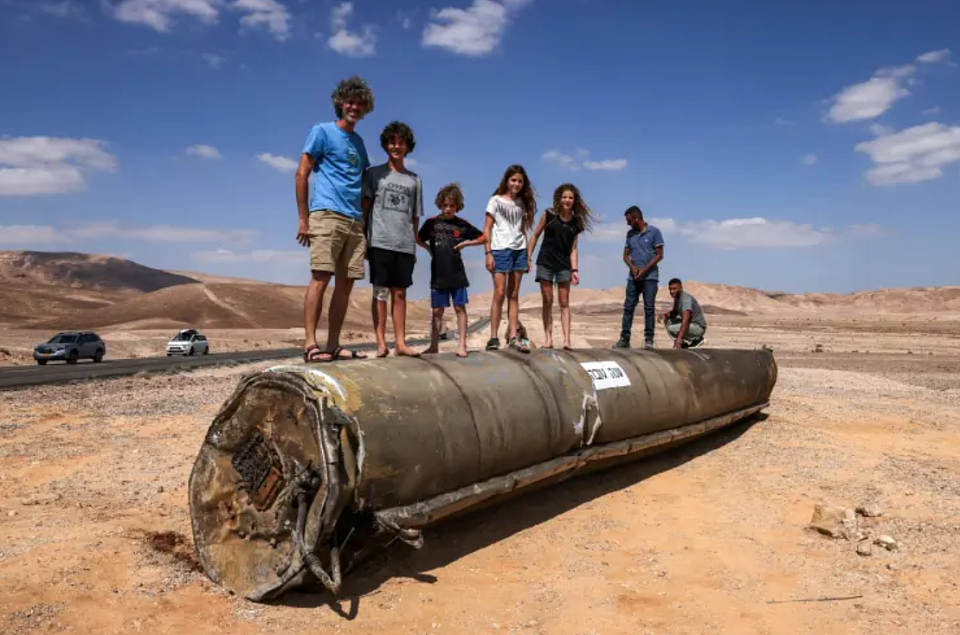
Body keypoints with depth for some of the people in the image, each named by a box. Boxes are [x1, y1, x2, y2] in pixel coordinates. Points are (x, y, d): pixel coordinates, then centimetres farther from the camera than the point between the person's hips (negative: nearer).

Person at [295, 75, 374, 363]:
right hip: (327, 215, -6)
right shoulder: (322, 131, 5)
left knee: (345, 284, 4)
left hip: (355, 221, 7)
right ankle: (310, 344, -14)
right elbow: (302, 174, -2)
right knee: (321, 278, -14)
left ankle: (333, 346, 8)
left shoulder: (359, 141, 22)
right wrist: (303, 219, -8)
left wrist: (366, 221, 14)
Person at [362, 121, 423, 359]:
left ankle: (401, 343, 6)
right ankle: (381, 343, -1)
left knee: (400, 293, 4)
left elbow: (415, 217, 15)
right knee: (380, 292, -2)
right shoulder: (374, 173, 9)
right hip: (380, 242, -2)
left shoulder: (414, 179, 15)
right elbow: (364, 209, 4)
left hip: (405, 246, 2)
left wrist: (414, 245, 10)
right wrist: (363, 239, -4)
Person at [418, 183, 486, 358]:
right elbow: (419, 239, 19)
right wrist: (429, 248, 4)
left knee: (460, 308, 1)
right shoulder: (431, 223, 4)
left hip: (457, 273, -1)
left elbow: (484, 238, 7)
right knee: (437, 311, 7)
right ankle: (434, 345, 14)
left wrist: (465, 243, -3)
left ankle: (462, 345, 4)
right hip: (438, 274, 1)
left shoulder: (462, 224, 1)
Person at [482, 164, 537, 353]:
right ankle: (493, 338, -5)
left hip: (519, 251, 4)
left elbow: (523, 230, 15)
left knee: (514, 295, 3)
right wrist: (488, 253, -10)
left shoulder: (522, 203, 15)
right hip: (500, 250, -4)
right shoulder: (496, 200, 3)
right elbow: (487, 228, -1)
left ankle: (513, 337, 3)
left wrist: (528, 256, 10)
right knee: (499, 294, -8)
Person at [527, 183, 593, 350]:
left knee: (564, 303, 0)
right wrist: (528, 256, -3)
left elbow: (573, 248, 3)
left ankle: (566, 339, -3)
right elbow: (535, 235, 3)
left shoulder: (576, 222, 2)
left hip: (564, 265, 1)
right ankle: (548, 338, 6)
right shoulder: (549, 215, -4)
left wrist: (574, 269, -5)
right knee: (547, 301, 2)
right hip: (545, 262, -1)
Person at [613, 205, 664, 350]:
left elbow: (659, 255, -4)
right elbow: (626, 255, 12)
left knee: (649, 308, -3)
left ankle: (649, 339, 1)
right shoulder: (630, 234, 12)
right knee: (628, 307, 1)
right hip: (633, 277, 4)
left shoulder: (654, 232, -2)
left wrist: (644, 270, -13)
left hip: (650, 276, -4)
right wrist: (633, 267, -8)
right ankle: (624, 338, 4)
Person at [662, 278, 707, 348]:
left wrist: (679, 339, -49)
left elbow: (686, 319, -39)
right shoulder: (676, 297, 3)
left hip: (699, 327, -9)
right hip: (691, 323, 9)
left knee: (672, 328, -25)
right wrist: (666, 313, -7)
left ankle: (697, 339, -8)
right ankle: (684, 343, 3)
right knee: (667, 320, 3)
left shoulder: (686, 299, -26)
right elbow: (675, 312, 18)